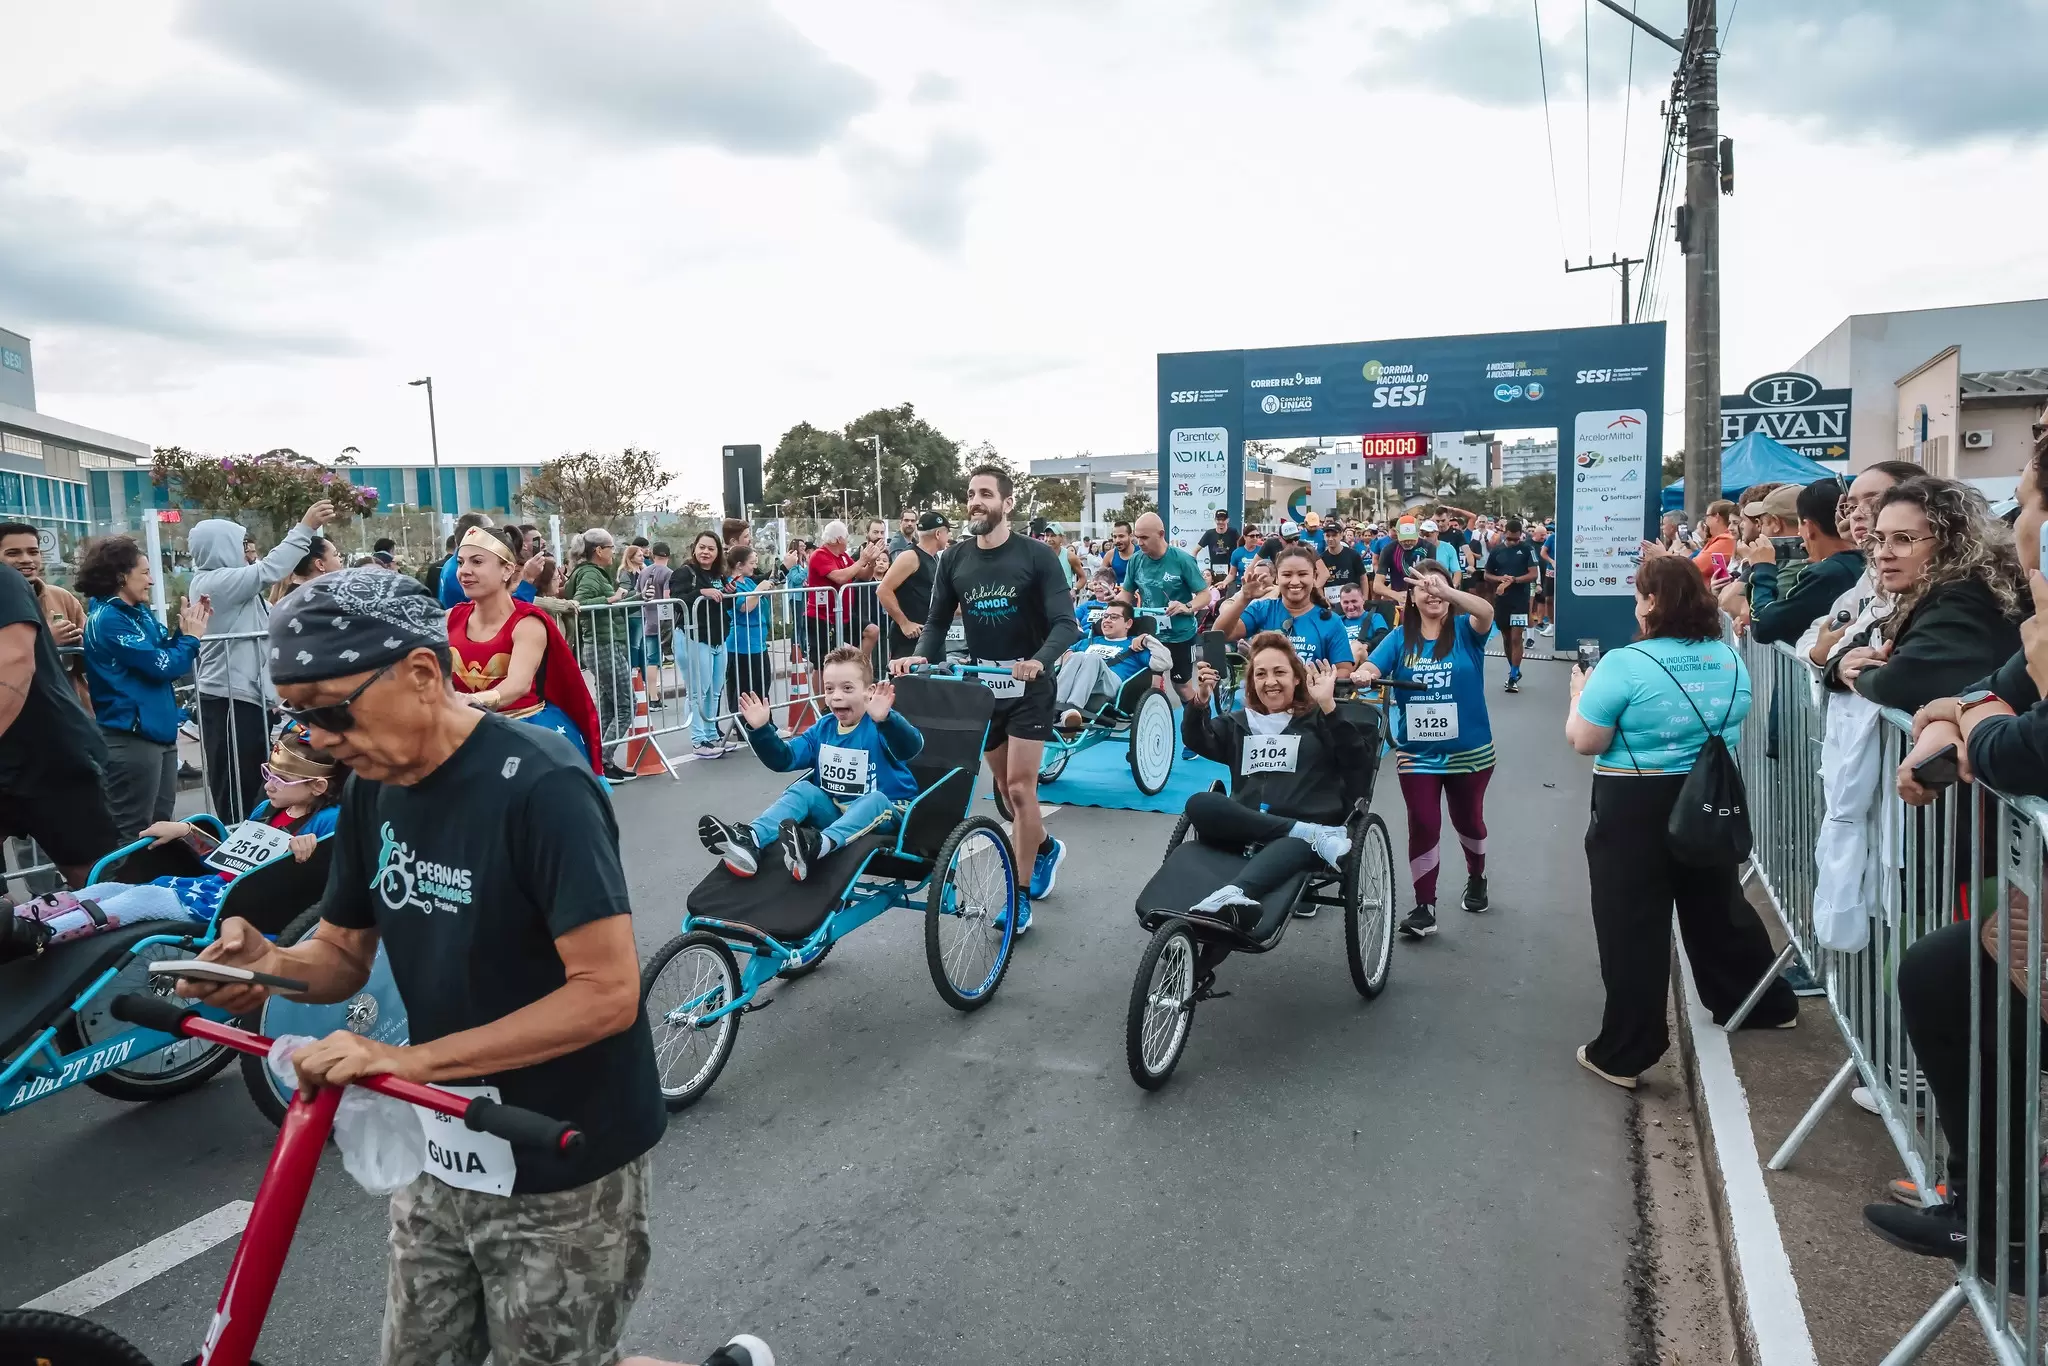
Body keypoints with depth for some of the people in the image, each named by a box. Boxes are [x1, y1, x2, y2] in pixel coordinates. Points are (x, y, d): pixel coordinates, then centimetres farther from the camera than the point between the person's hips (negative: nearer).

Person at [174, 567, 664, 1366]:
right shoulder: (374, 789, 1)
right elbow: (343, 953, 10)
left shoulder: (540, 786, -24)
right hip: (442, 1155, 8)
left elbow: (608, 992, -28)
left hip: (560, 1167, -7)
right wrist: (266, 963, -12)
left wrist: (410, 1058, -29)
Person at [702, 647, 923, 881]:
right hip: (833, 809, 6)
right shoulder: (823, 729, 8)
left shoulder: (880, 726, -13)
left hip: (883, 808, -6)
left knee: (874, 800, -36)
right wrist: (761, 730, -10)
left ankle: (818, 845, -63)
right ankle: (749, 840, -41)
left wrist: (885, 720, -54)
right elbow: (784, 759, 7)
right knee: (802, 789, -16)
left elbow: (911, 747, -35)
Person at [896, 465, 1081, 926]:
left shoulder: (1035, 556, -12)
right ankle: (1046, 848, 41)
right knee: (1006, 787, 14)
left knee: (1020, 787, -9)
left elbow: (1065, 622, -17)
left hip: (1028, 687, -4)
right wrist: (920, 656, -16)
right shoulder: (955, 559, 1)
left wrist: (1038, 661, -36)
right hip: (982, 685, 5)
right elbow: (937, 621, 5)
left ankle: (1020, 896, 0)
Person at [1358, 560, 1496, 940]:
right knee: (1423, 826, -2)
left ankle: (1476, 879, 44)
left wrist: (1449, 593, -49)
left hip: (1469, 750, 0)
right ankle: (1424, 907, 6)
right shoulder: (1399, 638, -2)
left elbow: (1486, 612, -29)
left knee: (1468, 820, 18)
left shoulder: (1465, 631, -7)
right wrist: (1361, 676, -41)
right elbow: (1371, 668, -15)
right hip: (1416, 753, 0)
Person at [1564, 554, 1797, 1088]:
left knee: (1633, 928, 2)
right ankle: (1767, 1004, 42)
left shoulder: (1623, 665, -19)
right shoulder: (1730, 659, 1)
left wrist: (1580, 696, 3)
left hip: (1635, 811, -6)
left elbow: (1584, 741, -15)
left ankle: (1623, 1054, 8)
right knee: (1718, 907, 24)